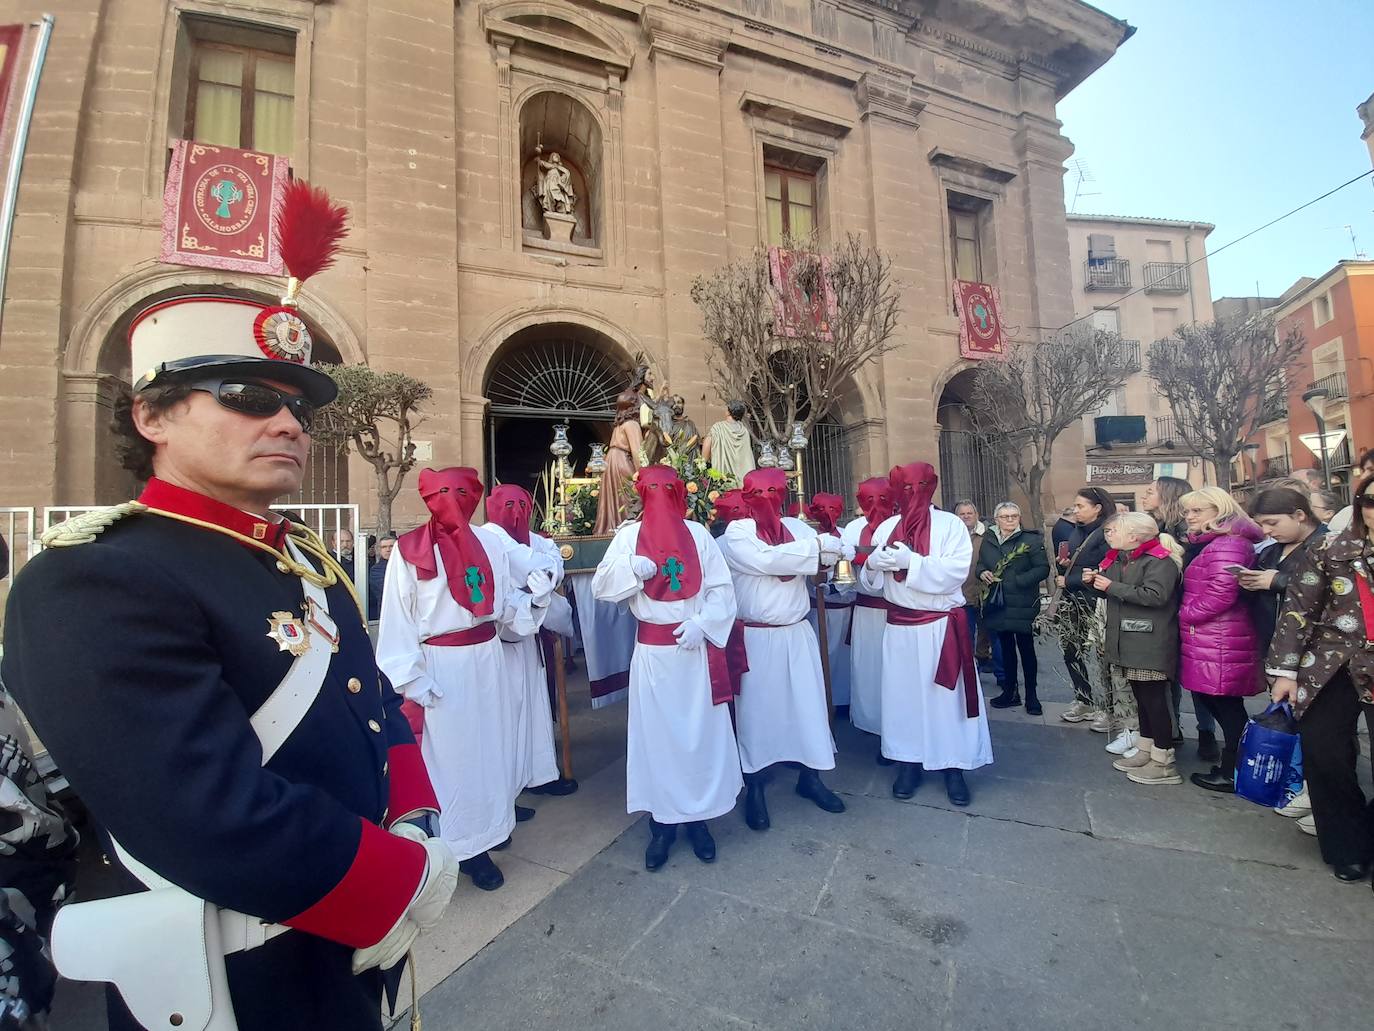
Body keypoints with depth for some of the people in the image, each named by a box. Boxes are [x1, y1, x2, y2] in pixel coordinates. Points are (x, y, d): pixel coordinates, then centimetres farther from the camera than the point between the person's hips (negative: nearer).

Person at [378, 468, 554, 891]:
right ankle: (455, 847, 25)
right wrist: (412, 680, -11)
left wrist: (535, 594, -12)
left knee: (489, 750, 15)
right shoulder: (409, 550, -9)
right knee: (449, 756, 7)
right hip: (441, 667, -4)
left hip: (486, 660, 5)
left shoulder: (490, 542, 2)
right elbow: (398, 621, -9)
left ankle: (479, 839, 34)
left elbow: (507, 603, 7)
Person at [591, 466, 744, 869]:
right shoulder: (629, 534, 1)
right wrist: (631, 568, -21)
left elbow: (722, 588, 0)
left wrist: (702, 622, -13)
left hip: (697, 649, 1)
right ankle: (662, 822, 22)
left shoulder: (698, 533, 2)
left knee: (701, 732, 8)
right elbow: (601, 586, -3)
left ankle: (698, 816, 26)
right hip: (652, 651, 0)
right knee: (655, 734, 6)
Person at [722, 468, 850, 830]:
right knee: (757, 708, 7)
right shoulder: (736, 533, -10)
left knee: (807, 703, 13)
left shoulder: (796, 526, 5)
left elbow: (823, 557, -6)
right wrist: (816, 546, -21)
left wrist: (833, 550, -29)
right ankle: (754, 787, 23)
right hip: (756, 638, -4)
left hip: (797, 635, 5)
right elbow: (765, 560, -25)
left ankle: (810, 776, 33)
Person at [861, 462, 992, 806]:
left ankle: (954, 766, 21)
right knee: (903, 694, 8)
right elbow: (871, 581, 6)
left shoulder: (950, 524, -6)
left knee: (946, 696, 6)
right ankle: (909, 762, 22)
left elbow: (955, 572, -17)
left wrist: (912, 561, -24)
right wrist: (873, 564, -15)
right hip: (899, 627, 3)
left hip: (940, 627, -3)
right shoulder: (886, 527, 4)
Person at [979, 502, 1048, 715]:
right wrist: (982, 573, -6)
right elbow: (980, 564, 16)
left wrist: (1018, 581, -20)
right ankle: (1010, 692, 26)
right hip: (998, 602, 5)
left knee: (1026, 647, 2)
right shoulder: (988, 539, 6)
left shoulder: (1031, 539, -7)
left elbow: (1043, 569, -11)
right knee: (1006, 647, 14)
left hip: (1022, 603, -4)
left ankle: (1031, 695, 16)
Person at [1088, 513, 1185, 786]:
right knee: (1141, 696, 16)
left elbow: (1155, 596, -25)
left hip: (1151, 643, -9)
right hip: (1126, 641, 9)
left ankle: (1164, 763, 9)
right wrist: (1096, 581, 7)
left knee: (1154, 698, -2)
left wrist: (1112, 587, -20)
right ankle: (1145, 751, 27)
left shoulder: (1160, 560, -13)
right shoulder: (1117, 559, 14)